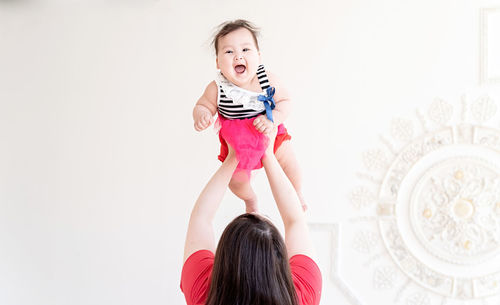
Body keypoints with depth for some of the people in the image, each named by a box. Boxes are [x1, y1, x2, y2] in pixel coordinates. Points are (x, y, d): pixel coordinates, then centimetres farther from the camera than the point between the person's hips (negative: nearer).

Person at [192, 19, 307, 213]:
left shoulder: (269, 79, -27)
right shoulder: (216, 89, -29)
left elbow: (284, 101, -17)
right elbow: (203, 106, -15)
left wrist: (272, 119, -34)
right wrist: (201, 115, -38)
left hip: (269, 132, 1)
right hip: (237, 138, -1)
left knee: (289, 163, 14)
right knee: (237, 180, 6)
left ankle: (297, 192, 52)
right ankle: (250, 199, 47)